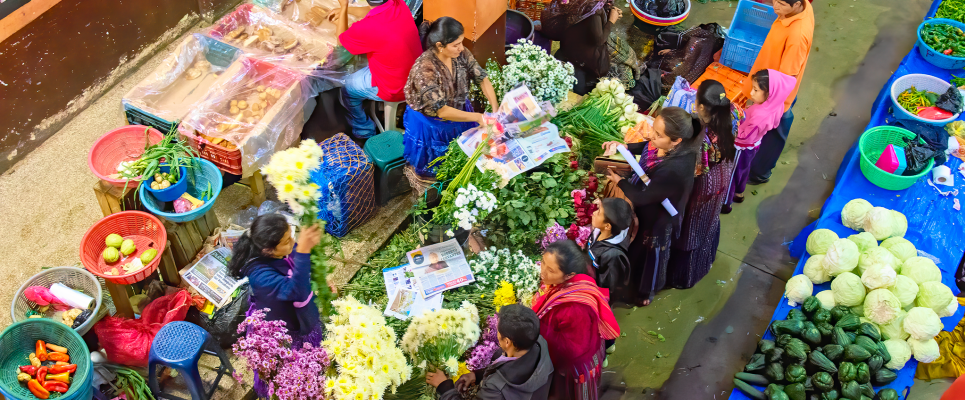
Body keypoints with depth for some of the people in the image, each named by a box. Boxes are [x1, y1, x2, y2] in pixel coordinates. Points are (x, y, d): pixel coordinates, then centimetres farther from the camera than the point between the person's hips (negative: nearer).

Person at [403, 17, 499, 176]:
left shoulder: (461, 54, -14)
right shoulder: (425, 68, -32)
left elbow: (482, 79, -5)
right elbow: (441, 111, -31)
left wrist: (495, 108, -21)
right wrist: (478, 118, -31)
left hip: (459, 111, 6)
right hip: (430, 125, -6)